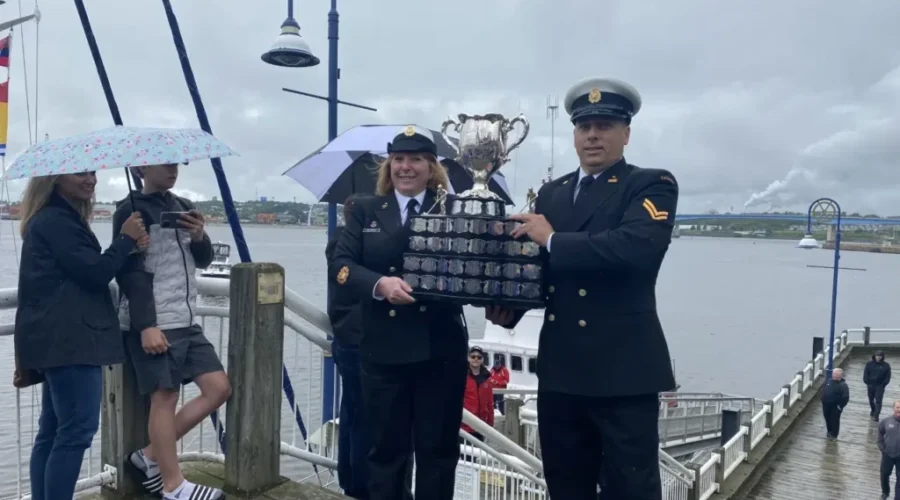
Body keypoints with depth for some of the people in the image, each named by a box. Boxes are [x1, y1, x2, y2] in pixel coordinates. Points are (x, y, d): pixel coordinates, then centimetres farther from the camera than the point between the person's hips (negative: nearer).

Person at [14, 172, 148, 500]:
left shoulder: (62, 220, 21)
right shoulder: (55, 221, -12)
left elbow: (83, 270, 17)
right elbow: (95, 273, -17)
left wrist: (128, 245, 2)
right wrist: (126, 239, -5)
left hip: (59, 338, 11)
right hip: (66, 339, -11)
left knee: (53, 431, 13)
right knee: (77, 429, -10)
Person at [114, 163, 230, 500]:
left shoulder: (184, 207, 16)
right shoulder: (131, 210, -6)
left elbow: (203, 261, 17)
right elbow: (130, 273, -13)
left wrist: (199, 237, -4)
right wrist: (147, 325, -20)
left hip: (187, 321, 8)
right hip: (152, 324, -8)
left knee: (219, 388, 5)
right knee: (164, 398, -5)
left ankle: (148, 457, 16)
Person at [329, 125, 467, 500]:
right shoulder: (366, 210, 7)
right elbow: (340, 265, -1)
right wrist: (380, 283, -18)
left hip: (441, 347, -1)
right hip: (383, 348, 1)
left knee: (438, 447, 10)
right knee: (386, 445, 13)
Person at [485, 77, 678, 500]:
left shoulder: (652, 185, -3)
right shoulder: (551, 193, 16)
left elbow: (636, 248, -22)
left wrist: (553, 239, -15)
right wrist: (509, 306, -4)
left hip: (623, 367, -5)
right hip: (560, 367, 6)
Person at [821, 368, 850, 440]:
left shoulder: (843, 385, -19)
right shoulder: (830, 381, 3)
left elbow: (845, 398, -21)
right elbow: (824, 390, 15)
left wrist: (840, 406, -19)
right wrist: (823, 401, 14)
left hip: (835, 407, -7)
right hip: (826, 405, 7)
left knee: (834, 420, 6)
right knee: (827, 419, 21)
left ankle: (834, 434, 22)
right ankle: (829, 431, 40)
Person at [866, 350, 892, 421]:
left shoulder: (886, 365, -3)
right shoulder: (869, 364, 0)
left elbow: (888, 376, -1)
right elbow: (865, 374, 2)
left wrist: (883, 384, -10)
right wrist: (867, 382, -7)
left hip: (880, 386, -2)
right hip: (870, 385, 3)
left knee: (878, 401, -9)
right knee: (871, 400, 17)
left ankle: (876, 416, -11)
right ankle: (873, 411, 40)